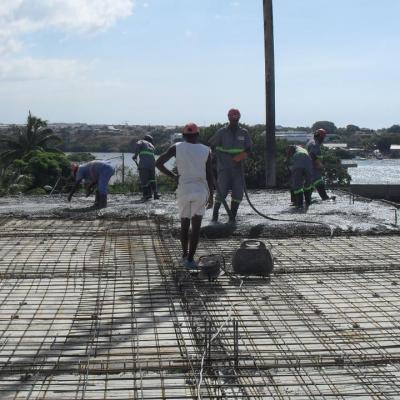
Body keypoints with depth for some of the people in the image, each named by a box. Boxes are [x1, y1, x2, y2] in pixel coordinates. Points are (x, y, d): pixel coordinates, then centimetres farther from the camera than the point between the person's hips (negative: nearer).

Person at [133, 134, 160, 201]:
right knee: (152, 179, 16)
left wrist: (135, 155, -2)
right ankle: (155, 193, 10)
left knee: (144, 180, -2)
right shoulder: (152, 146, 27)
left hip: (144, 164, -5)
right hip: (152, 163, 5)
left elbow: (137, 145, -10)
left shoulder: (142, 142, 14)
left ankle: (146, 195, -6)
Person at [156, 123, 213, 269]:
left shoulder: (177, 147, 2)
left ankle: (185, 254, 29)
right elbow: (209, 175, 0)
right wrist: (211, 196, 6)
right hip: (200, 191, -1)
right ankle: (190, 259, -12)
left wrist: (173, 176, 4)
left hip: (183, 190, 1)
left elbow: (158, 163, -5)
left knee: (184, 224, 18)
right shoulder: (206, 150, 3)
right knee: (196, 226, -2)